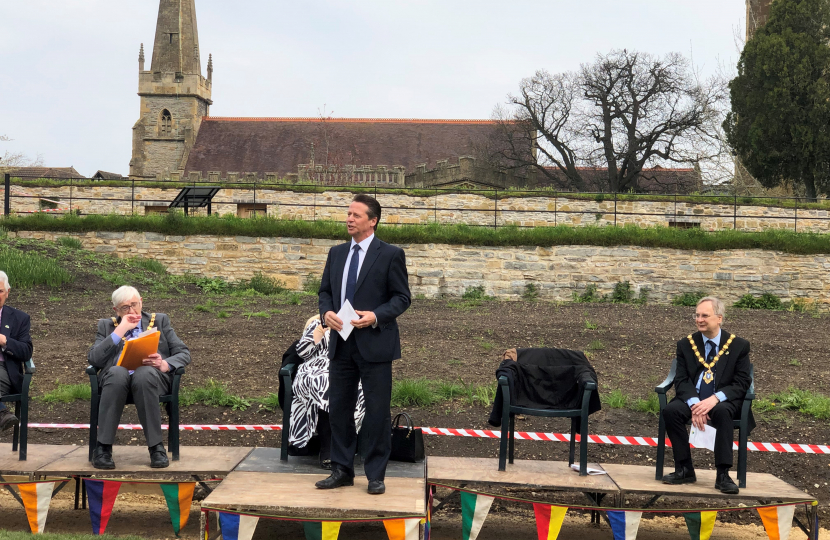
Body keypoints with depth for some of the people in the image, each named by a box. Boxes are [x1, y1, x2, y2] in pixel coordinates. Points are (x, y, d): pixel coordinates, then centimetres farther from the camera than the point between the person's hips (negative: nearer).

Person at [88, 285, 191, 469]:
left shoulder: (160, 320, 21)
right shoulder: (106, 326, 22)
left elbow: (184, 353, 11)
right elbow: (93, 359, 4)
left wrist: (165, 364, -11)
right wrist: (120, 330, 0)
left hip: (152, 375, 0)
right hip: (116, 378, 0)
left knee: (144, 373, -37)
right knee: (118, 373, -37)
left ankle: (156, 447, -32)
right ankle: (103, 448, -32)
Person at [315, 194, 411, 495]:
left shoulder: (390, 255, -5)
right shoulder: (337, 253, 11)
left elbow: (402, 297, -5)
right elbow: (325, 290, 15)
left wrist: (376, 316, -20)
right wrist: (326, 312, -6)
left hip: (374, 343, -5)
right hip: (341, 343, 5)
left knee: (377, 411, 1)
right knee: (339, 408, 10)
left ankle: (376, 475, 12)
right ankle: (342, 470, 22)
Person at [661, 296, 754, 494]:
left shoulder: (739, 345, 2)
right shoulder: (686, 344, 8)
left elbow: (742, 383, -4)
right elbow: (681, 380, 1)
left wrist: (715, 399, -22)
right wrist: (694, 403, -21)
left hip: (723, 402, -2)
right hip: (692, 399, 2)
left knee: (722, 412, -37)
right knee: (670, 410, -29)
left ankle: (723, 474, -31)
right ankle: (684, 469, -18)